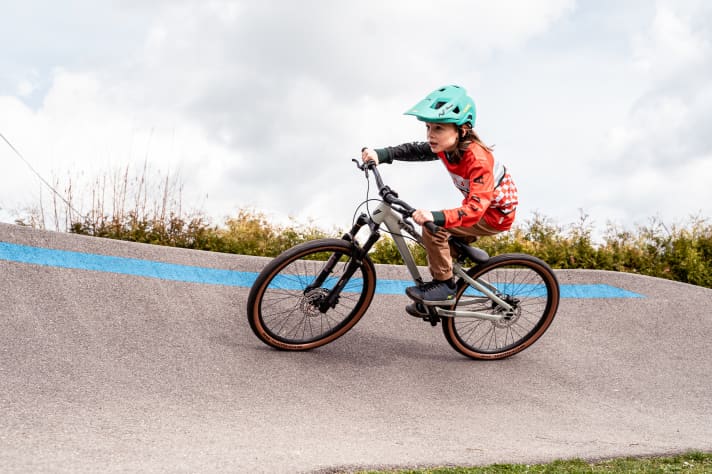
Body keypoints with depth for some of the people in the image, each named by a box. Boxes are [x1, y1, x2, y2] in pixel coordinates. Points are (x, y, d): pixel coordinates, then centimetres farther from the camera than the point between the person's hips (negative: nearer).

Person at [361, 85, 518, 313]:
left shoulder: (478, 159, -34)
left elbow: (475, 208, -43)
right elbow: (415, 150, -10)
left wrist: (437, 216, -58)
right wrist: (382, 154, -28)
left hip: (497, 213, -9)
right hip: (479, 204, 9)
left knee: (434, 228, -23)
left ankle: (444, 285, -9)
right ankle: (440, 296, 24)